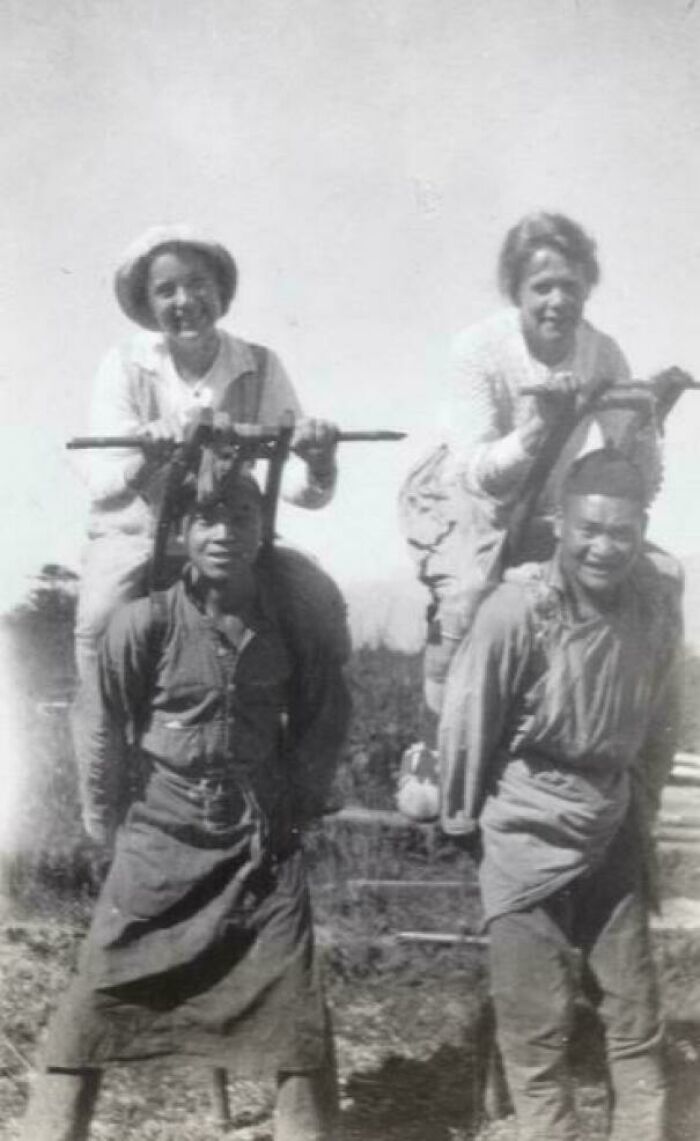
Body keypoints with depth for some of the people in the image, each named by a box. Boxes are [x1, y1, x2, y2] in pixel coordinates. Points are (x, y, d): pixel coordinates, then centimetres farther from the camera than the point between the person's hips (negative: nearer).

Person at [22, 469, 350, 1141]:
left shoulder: (292, 613, -5)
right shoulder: (145, 621, -12)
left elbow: (326, 714, 9)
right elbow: (111, 733, 0)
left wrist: (300, 800, 8)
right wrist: (105, 826, 7)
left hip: (262, 846, 2)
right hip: (161, 843, -1)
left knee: (299, 1031, 3)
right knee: (90, 1016, 0)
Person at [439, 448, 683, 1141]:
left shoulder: (660, 593, -12)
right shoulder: (517, 610, -25)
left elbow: (659, 714, 3)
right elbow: (467, 722, -12)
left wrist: (642, 804, 11)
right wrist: (463, 820, -1)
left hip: (614, 831, 4)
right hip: (529, 836, -4)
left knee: (636, 1015, 13)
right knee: (536, 1026, 5)